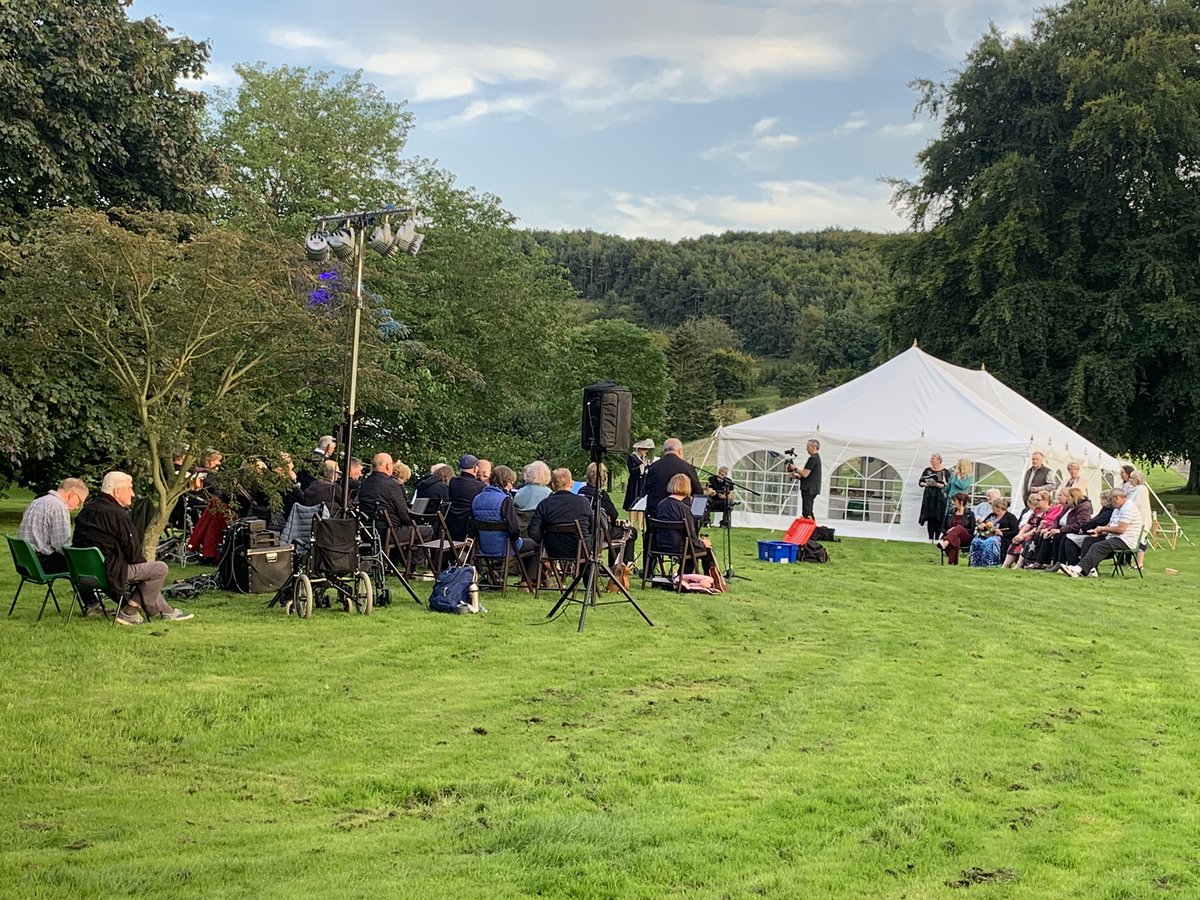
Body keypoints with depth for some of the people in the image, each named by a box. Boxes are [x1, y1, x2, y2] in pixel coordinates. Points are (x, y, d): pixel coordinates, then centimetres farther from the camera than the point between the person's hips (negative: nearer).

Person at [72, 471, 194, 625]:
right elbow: (133, 553, -15)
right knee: (160, 568, -3)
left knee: (142, 567, 29)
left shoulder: (87, 510, 11)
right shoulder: (119, 515, -17)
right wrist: (144, 561, 9)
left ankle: (166, 611, 30)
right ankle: (128, 613, 5)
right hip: (109, 572, -10)